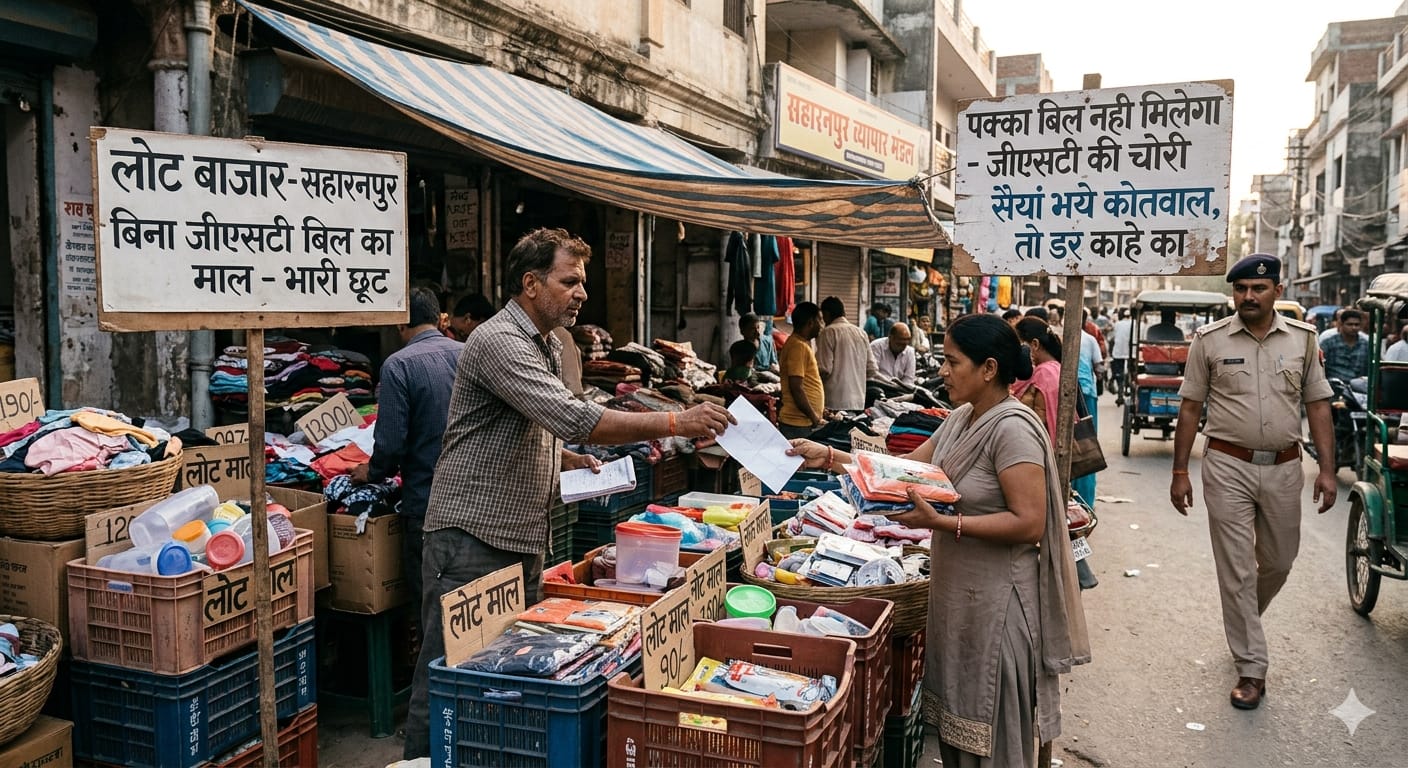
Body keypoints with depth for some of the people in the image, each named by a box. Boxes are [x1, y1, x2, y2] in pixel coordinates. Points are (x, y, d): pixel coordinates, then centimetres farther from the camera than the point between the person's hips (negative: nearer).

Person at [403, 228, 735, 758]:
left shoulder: (545, 346, 16)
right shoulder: (498, 342, -16)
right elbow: (573, 418, -29)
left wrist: (567, 460, 8)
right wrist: (676, 423, -29)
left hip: (523, 541, 9)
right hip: (473, 537, -9)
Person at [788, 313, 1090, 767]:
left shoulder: (1012, 428, -20)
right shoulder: (962, 418, 8)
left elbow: (1029, 524, -25)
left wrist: (940, 522, -28)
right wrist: (829, 458, 4)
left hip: (995, 600, -9)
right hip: (957, 591, 9)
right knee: (956, 721, 20)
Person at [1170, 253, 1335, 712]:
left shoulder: (1302, 338, 3)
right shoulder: (1209, 340, -3)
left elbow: (1317, 405, 6)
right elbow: (1190, 407, 0)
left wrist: (1327, 468, -2)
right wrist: (1179, 472, -2)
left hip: (1283, 468, 3)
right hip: (1228, 467, -2)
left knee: (1278, 563, 16)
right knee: (1237, 571, 0)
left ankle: (1243, 624, 44)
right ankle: (1251, 669, 10)